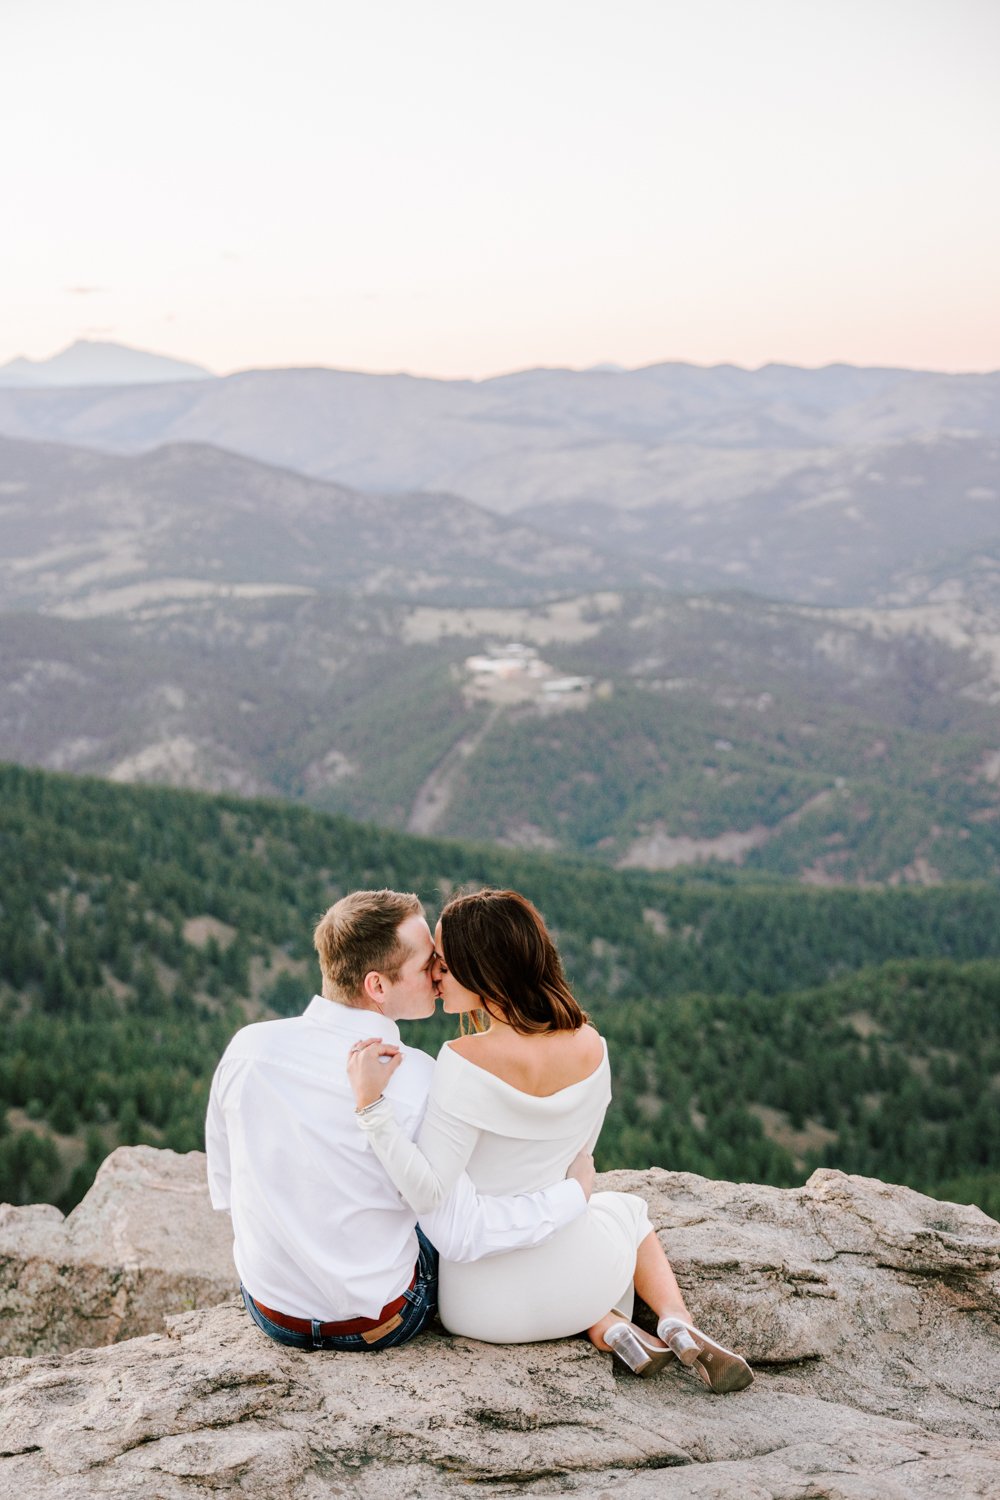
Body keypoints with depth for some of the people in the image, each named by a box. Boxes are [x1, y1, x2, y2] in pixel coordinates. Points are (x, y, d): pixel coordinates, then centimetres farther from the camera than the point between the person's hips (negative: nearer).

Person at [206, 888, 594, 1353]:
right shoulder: (416, 1080, -27)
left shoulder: (247, 1047, -15)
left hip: (270, 1314, 4)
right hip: (378, 1326, -3)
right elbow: (462, 1237, -20)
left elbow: (224, 1191, -1)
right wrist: (575, 1192, -6)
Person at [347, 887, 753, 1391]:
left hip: (486, 1306, -3)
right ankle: (677, 1325, 10)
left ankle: (612, 1333, 7)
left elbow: (426, 1193, -27)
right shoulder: (590, 1047, -10)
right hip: (584, 1284, 3)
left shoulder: (465, 1063, -27)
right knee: (625, 1208, 37)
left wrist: (370, 1101, -34)